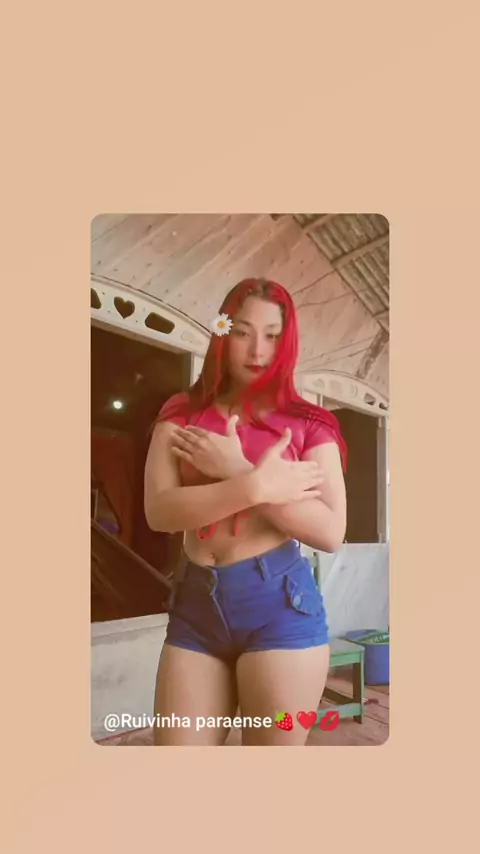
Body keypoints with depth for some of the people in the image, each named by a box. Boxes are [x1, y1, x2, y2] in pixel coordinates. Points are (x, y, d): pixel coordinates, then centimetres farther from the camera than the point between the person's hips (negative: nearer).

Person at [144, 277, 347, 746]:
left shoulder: (309, 424, 0)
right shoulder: (181, 416, 5)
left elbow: (331, 532, -10)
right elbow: (159, 511, -8)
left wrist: (236, 470, -15)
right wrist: (259, 484, -19)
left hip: (279, 603, -2)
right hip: (194, 604, 2)